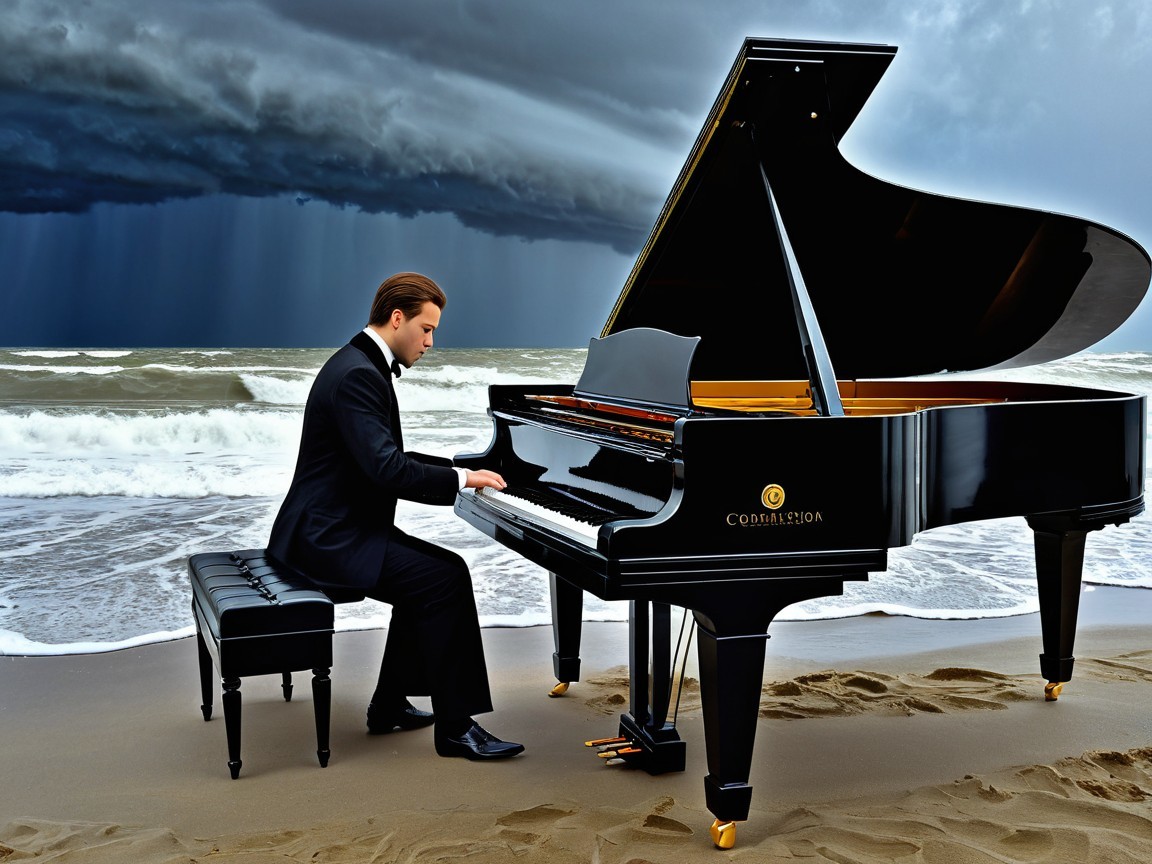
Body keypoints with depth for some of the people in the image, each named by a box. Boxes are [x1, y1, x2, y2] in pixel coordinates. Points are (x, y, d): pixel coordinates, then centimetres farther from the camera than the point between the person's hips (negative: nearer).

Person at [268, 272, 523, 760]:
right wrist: (459, 479, -19)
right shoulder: (357, 375, -20)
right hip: (329, 537, -11)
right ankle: (454, 727, -10)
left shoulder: (363, 365, 14)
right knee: (446, 578, -17)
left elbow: (389, 459, 21)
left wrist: (460, 468, 12)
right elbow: (385, 467, -29)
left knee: (428, 572, 16)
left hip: (334, 527, 11)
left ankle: (390, 705, 21)